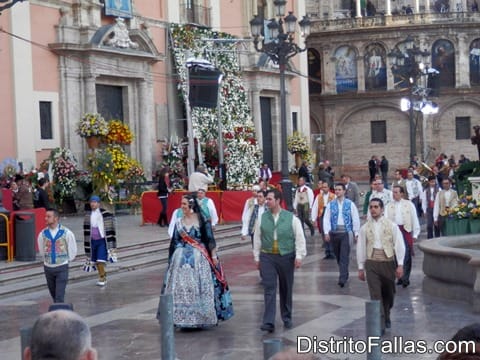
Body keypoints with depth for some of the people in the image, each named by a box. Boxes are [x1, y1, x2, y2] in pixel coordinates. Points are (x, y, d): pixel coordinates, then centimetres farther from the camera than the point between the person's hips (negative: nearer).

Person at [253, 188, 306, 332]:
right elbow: (257, 238, 9)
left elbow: (300, 238, -1)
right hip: (267, 257, 0)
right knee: (269, 289, -6)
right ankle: (268, 322, -8)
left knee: (286, 289, 11)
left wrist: (299, 256, -7)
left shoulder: (291, 218, -2)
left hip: (286, 257, 0)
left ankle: (287, 318, 27)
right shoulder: (263, 218, 3)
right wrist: (257, 257, 8)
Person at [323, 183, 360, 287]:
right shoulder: (331, 204, 7)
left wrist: (356, 233, 0)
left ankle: (342, 279, -11)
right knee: (338, 255, 11)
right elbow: (326, 219, 2)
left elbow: (355, 219, 3)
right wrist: (326, 232, -8)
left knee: (344, 256, -9)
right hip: (334, 232, 3)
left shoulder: (350, 204, 3)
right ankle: (344, 274, 28)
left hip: (346, 232, -3)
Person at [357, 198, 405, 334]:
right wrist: (361, 268, 9)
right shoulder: (365, 228, 6)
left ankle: (386, 317, 36)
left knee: (388, 293, 12)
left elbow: (399, 245, 0)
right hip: (371, 263, 0)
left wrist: (400, 265, -7)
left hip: (388, 261, 0)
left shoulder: (391, 226, 1)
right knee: (375, 294, -8)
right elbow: (361, 248, 10)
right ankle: (380, 323, -8)